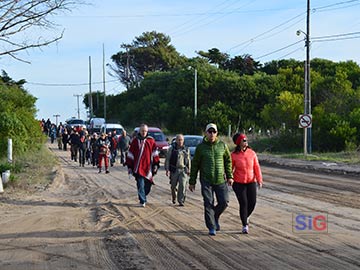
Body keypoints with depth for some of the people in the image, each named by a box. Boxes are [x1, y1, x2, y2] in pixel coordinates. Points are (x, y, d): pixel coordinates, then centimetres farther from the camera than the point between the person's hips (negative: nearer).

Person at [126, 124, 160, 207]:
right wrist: (129, 166, 4)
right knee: (140, 184, -8)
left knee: (148, 185, 6)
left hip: (148, 166, 2)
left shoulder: (151, 140, 6)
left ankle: (143, 197, 28)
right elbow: (130, 154, 7)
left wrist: (156, 164, 2)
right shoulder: (135, 141, 4)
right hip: (138, 167, -2)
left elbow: (155, 153, 8)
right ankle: (142, 201, -4)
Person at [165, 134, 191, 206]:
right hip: (174, 170, -1)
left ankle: (181, 201, -7)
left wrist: (189, 170, 14)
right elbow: (167, 159, 0)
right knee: (173, 186, 7)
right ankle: (174, 198, 32)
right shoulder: (172, 149, 1)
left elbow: (188, 160, 19)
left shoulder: (186, 149, 12)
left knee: (182, 185, -11)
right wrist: (167, 169, -7)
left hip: (183, 170, 1)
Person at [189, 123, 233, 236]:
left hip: (221, 180, 2)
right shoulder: (201, 147, -1)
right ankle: (212, 227, 7)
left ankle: (215, 217, 28)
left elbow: (228, 161, 12)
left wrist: (229, 176, 4)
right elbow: (194, 165, 4)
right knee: (209, 204, -3)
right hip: (206, 181, -2)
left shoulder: (222, 145, 4)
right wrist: (192, 181, 3)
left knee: (224, 202, 0)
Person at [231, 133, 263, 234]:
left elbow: (256, 167, -1)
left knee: (252, 202, -3)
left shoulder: (252, 153, -1)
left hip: (251, 182, 3)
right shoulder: (234, 155, -7)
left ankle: (246, 216, 30)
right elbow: (230, 168, 0)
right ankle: (245, 226, 4)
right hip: (238, 183, -3)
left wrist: (259, 180, -8)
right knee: (243, 203, -9)